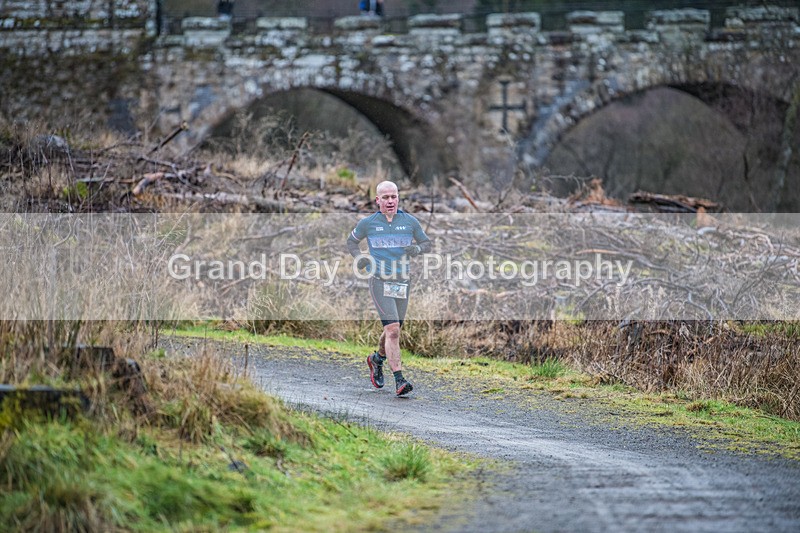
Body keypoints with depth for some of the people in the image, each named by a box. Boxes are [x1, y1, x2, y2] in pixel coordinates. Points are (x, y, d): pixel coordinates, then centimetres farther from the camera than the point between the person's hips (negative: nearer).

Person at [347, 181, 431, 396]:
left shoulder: (410, 221, 6)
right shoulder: (368, 223, 2)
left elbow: (427, 243, 16)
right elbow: (352, 241, 19)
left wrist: (416, 249, -6)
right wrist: (359, 258, 0)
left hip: (402, 282, 3)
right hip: (380, 281, -3)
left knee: (393, 330, 13)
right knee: (393, 329, -16)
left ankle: (377, 359, 45)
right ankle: (399, 381, -18)